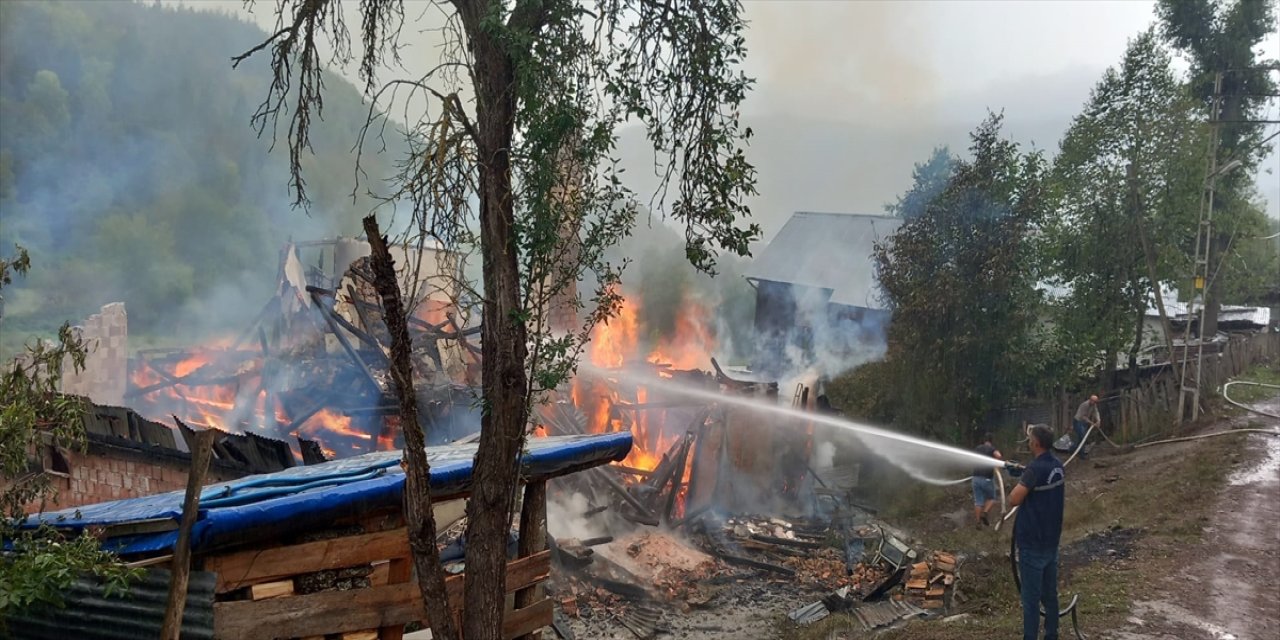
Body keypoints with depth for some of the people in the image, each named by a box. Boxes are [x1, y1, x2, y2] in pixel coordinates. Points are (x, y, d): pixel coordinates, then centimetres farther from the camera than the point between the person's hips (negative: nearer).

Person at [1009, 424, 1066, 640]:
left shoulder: (1035, 469, -21)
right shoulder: (1058, 467, 5)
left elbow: (1014, 500, -22)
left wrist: (1021, 483, -4)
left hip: (1032, 543, -8)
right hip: (1051, 541, 8)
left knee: (1031, 597, -1)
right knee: (1050, 594, 16)